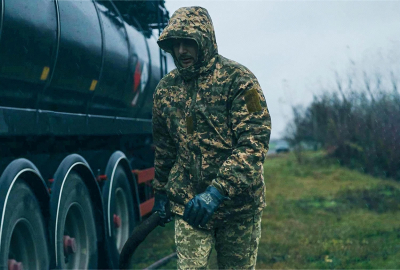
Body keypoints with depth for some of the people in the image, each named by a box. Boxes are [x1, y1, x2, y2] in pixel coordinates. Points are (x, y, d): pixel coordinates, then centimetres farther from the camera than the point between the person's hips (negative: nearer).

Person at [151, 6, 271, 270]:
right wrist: (161, 192, 21)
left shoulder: (238, 80, -11)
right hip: (188, 204, 3)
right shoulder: (166, 88, 6)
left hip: (239, 205, -3)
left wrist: (217, 191, -26)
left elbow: (255, 142, -19)